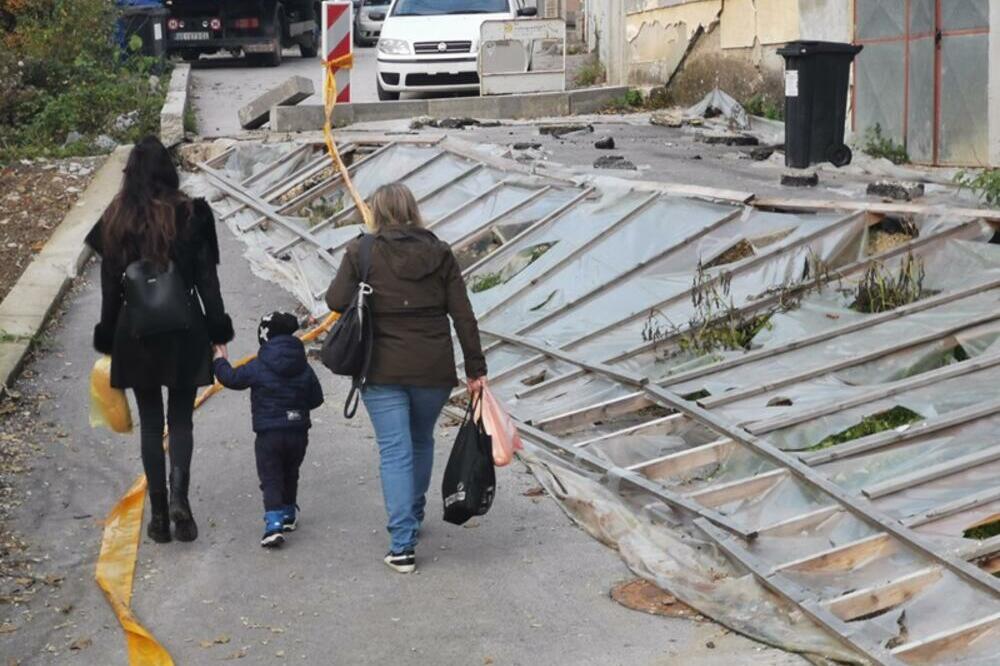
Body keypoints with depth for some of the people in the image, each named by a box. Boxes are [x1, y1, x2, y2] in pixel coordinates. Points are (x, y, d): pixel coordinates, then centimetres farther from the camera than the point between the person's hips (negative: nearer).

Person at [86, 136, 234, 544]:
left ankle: (159, 513, 11)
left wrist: (108, 340, 10)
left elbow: (110, 287, 2)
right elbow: (206, 279, -5)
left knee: (150, 422, 11)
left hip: (135, 334, 1)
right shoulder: (190, 215, -6)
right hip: (184, 329, -1)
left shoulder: (116, 221, -1)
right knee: (181, 419, 9)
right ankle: (178, 496, -13)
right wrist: (218, 329, 2)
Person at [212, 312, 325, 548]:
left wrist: (220, 361, 20)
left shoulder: (257, 367, -9)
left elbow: (232, 378, 2)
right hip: (298, 432, 4)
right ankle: (288, 516, 33)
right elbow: (316, 398, 8)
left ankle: (274, 525, -17)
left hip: (268, 434, -4)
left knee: (270, 480, -3)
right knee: (290, 475, 22)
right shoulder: (304, 368, 3)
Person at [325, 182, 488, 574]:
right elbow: (463, 315, 0)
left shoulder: (361, 252, -4)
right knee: (421, 442, 22)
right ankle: (413, 519, 38)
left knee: (395, 453, -1)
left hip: (382, 370, -2)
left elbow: (336, 301, -9)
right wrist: (476, 369, 5)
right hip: (433, 369, 2)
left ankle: (402, 545, -7)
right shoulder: (439, 253, 1)